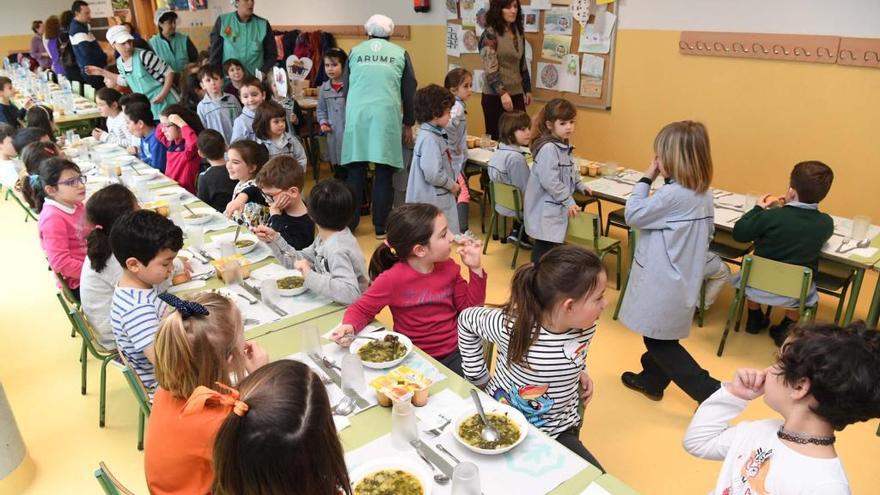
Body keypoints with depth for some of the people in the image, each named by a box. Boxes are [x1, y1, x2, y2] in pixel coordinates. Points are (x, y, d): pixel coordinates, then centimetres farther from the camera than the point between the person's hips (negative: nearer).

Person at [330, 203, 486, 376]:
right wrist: (349, 326, -25)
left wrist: (475, 269, -5)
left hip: (453, 353, 3)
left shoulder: (449, 268, -2)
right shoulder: (393, 279, -17)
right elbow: (361, 309, -3)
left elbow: (469, 308, 5)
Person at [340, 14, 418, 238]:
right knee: (383, 174, 3)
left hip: (357, 115, 2)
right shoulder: (400, 53, 11)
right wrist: (409, 124, 19)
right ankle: (381, 227, 6)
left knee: (355, 172, 8)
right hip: (386, 115, -2)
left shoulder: (355, 52, 15)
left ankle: (349, 224, 13)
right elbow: (409, 91, 11)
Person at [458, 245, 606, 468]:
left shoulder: (586, 327, -13)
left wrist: (579, 371, -2)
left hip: (558, 432, 4)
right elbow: (466, 319, -7)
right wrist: (478, 376, -3)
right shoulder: (512, 327, -28)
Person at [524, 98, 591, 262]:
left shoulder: (564, 145, 11)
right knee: (544, 249, -7)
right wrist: (568, 201, -21)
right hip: (545, 209, -10)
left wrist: (579, 185, 17)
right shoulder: (548, 148, -22)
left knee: (552, 245, 18)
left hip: (554, 206, 10)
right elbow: (550, 181, -27)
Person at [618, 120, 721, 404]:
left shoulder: (672, 195, -25)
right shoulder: (703, 194, 4)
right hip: (682, 278, 9)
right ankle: (651, 380, 40)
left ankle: (711, 393, 5)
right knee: (660, 337, 23)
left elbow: (633, 215, -14)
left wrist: (646, 179, -9)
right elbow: (707, 232, 14)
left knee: (660, 342, 4)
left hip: (662, 281, -9)